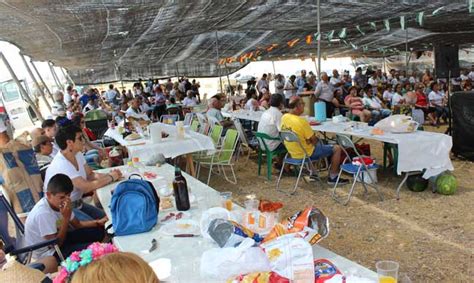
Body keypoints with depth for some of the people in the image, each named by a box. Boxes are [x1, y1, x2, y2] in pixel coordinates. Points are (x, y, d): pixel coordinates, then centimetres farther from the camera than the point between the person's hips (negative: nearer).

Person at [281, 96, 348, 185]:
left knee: (318, 142, 36)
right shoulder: (301, 121, -28)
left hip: (293, 153, 8)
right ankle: (333, 177, 15)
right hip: (306, 154, -8)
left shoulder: (284, 117, -5)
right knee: (337, 148, 5)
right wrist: (317, 139, 5)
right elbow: (314, 140, -17)